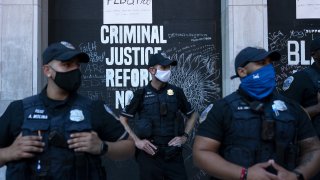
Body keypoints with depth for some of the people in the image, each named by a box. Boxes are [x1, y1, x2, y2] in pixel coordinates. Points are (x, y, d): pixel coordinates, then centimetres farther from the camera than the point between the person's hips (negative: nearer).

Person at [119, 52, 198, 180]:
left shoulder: (176, 92, 3)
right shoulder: (141, 94, -2)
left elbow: (193, 115, 16)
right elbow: (122, 119, 3)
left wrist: (185, 136, 4)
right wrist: (136, 141, -8)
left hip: (173, 154, 2)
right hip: (149, 154, -1)